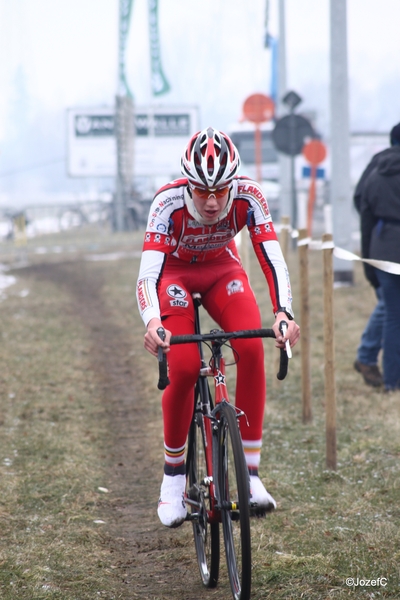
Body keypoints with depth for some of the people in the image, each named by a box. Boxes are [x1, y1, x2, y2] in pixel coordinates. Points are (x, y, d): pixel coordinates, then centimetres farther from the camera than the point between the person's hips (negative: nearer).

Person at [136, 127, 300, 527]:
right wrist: (152, 323, -61)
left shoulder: (248, 197, -29)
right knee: (184, 367, -22)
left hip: (222, 269, 2)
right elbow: (147, 273, -42)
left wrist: (283, 313, -51)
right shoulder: (168, 203, -34)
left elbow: (272, 259, -33)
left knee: (251, 347, -25)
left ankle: (250, 471, -19)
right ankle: (173, 476, -2)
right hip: (175, 272, -2)